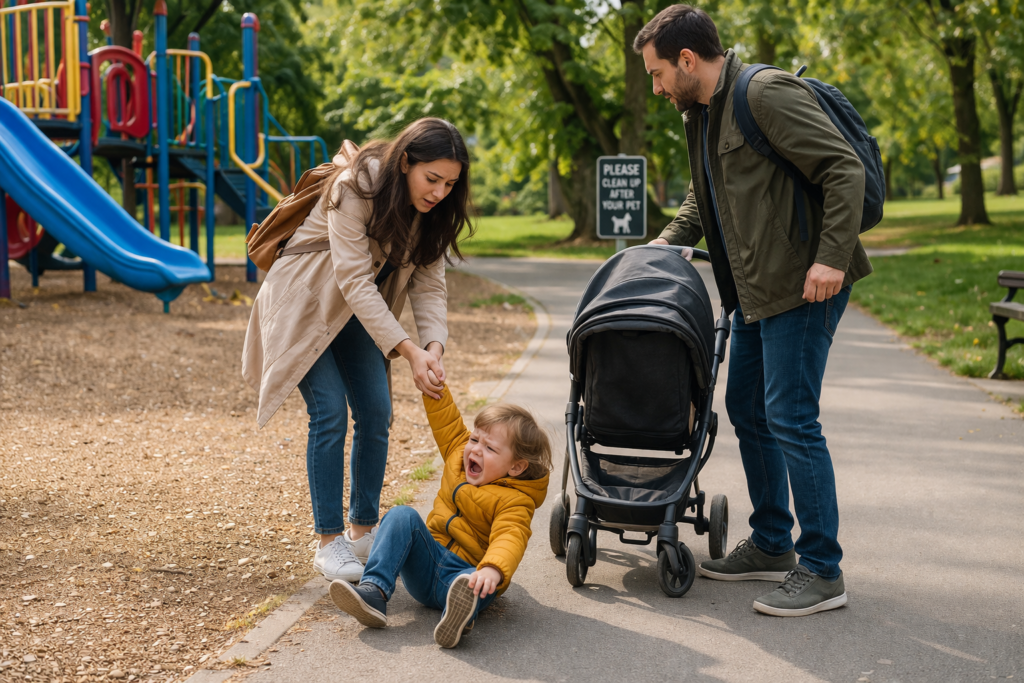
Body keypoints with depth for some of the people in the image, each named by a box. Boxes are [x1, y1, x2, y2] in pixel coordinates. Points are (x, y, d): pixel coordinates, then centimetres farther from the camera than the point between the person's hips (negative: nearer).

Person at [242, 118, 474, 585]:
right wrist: (408, 351, -37)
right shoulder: (355, 189, -30)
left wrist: (434, 345, -27)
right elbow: (355, 282, -32)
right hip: (305, 304, -6)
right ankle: (328, 542, -4)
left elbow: (429, 283, -9)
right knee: (330, 414, -14)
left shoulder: (432, 210, -9)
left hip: (359, 311, 6)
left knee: (376, 413, -1)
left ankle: (363, 531, 13)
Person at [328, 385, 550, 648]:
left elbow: (510, 539, -31)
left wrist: (493, 569, -52)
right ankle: (373, 592, -36)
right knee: (402, 515, -18)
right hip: (426, 565, 6)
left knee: (483, 584, -40)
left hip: (469, 570, -6)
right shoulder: (458, 453, 8)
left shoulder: (514, 502, -13)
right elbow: (446, 419, 20)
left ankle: (458, 616, -75)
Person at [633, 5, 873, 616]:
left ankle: (822, 571, 1)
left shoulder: (767, 94, -15)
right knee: (747, 410, 14)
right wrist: (667, 243, 14)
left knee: (791, 418, -9)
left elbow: (845, 168, -20)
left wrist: (830, 257, -26)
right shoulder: (701, 113, 15)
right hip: (757, 288, 10)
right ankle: (772, 546, 27)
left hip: (804, 284, -10)